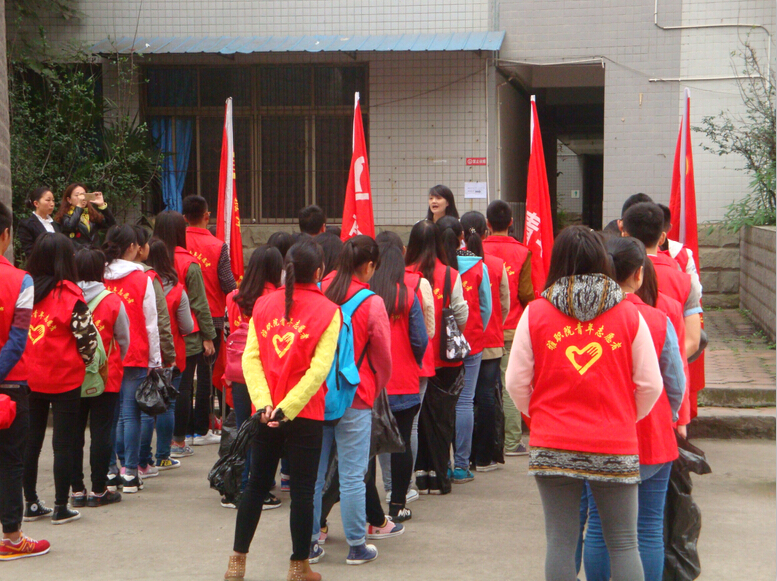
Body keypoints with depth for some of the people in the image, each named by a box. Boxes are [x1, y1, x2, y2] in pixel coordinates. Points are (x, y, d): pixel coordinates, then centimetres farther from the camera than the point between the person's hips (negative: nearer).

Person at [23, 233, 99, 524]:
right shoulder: (69, 295, -14)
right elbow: (88, 337, -13)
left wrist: (31, 361, 14)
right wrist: (83, 362, 6)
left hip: (29, 378, 4)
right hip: (64, 380, -4)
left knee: (31, 441, 14)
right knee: (64, 443, 5)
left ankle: (31, 503, 21)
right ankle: (61, 508, 11)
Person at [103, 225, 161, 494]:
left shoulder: (99, 278, 2)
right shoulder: (141, 279, -5)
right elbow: (151, 324, -3)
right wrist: (155, 361, 4)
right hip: (135, 356, -3)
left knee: (109, 413, 9)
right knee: (130, 413, 0)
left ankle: (110, 470, 10)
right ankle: (129, 472, 1)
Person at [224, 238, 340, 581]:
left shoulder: (263, 304, 4)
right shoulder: (327, 311, -7)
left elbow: (250, 357, -5)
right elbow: (319, 369, -16)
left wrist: (263, 403, -11)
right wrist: (287, 408, -16)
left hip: (265, 413, 4)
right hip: (306, 415, -4)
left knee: (256, 485, 15)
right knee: (302, 490, 6)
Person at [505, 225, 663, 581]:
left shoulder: (535, 313, -1)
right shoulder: (629, 315, 0)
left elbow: (516, 383, 1)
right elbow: (650, 385, 2)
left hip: (553, 448, 0)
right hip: (615, 446, 0)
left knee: (560, 541, 6)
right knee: (623, 542, 9)